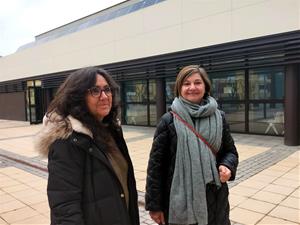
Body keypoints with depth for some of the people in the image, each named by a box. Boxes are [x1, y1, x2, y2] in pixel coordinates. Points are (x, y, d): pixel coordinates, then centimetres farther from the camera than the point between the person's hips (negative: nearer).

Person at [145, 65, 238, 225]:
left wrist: (227, 166, -12)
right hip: (179, 200, -2)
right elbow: (156, 163, -7)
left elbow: (230, 151, 11)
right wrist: (154, 205, -6)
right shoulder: (169, 121, -8)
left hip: (215, 198, 3)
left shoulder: (219, 118, 0)